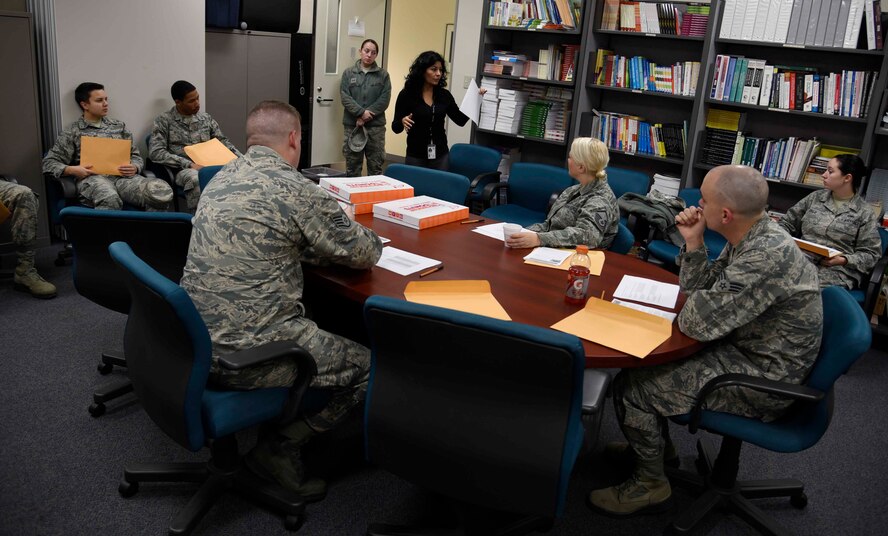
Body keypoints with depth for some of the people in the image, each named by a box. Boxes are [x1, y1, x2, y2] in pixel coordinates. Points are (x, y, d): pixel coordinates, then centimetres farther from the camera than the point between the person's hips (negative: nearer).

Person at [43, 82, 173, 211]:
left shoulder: (119, 126, 24)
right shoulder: (72, 132, 15)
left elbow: (135, 155, 24)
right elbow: (49, 163, 13)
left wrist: (134, 167, -1)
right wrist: (72, 170, -8)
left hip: (123, 176, 3)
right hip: (93, 178, -3)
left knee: (163, 192, -32)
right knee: (110, 200, -44)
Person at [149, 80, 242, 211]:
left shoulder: (206, 118, 17)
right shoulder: (163, 121, 4)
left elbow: (222, 141, 22)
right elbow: (156, 153, -6)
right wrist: (189, 164, -17)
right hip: (184, 170, -4)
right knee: (195, 179, -41)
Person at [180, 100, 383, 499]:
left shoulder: (223, 177, 9)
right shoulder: (294, 187, -15)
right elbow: (366, 254, -5)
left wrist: (316, 242, 15)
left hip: (197, 338, 9)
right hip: (244, 354, -9)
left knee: (316, 326, 29)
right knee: (370, 365, 5)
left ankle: (277, 436, 25)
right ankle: (280, 446, 8)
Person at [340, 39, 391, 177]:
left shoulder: (383, 75, 5)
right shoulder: (348, 73, 6)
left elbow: (384, 99, -4)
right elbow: (345, 97, -3)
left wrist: (367, 116, -12)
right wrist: (361, 112, -16)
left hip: (376, 126, 0)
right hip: (352, 125, 0)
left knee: (375, 166, 4)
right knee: (352, 167, 6)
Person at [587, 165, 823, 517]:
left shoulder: (768, 256, -31)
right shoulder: (750, 238, 0)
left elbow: (699, 322, -30)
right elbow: (700, 289, 8)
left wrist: (694, 307, -7)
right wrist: (693, 243, -7)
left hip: (761, 379, -10)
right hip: (744, 347, 10)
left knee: (631, 386, -11)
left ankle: (650, 485, 11)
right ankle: (655, 444, 34)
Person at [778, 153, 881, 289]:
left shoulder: (864, 213, 4)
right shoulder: (815, 197, 15)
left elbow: (871, 254, 3)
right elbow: (788, 222, 20)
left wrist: (843, 260, -13)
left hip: (837, 271, -3)